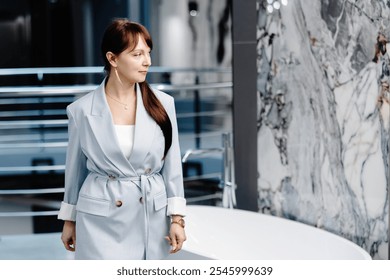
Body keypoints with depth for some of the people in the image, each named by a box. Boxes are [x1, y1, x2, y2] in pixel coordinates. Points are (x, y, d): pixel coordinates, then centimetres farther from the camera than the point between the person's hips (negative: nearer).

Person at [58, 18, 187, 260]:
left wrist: (177, 218, 0)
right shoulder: (83, 110, -5)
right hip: (102, 221, -2)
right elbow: (75, 168, 6)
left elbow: (172, 166, 3)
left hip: (152, 219, 2)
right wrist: (69, 220, 12)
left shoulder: (162, 104, -1)